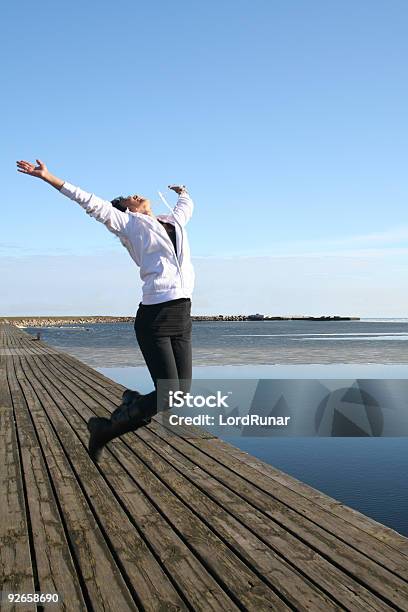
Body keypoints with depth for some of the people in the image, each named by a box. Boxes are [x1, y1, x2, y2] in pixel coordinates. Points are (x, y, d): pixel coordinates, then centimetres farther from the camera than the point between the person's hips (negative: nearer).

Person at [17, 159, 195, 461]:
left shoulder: (174, 221, 23)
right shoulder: (131, 224, 6)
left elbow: (187, 204, 43)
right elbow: (92, 203, 1)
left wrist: (183, 191, 64)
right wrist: (50, 178, -3)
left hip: (183, 316, 7)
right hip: (155, 316, -6)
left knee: (181, 393, 1)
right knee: (167, 395, -11)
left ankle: (133, 403, 31)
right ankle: (104, 428, 9)